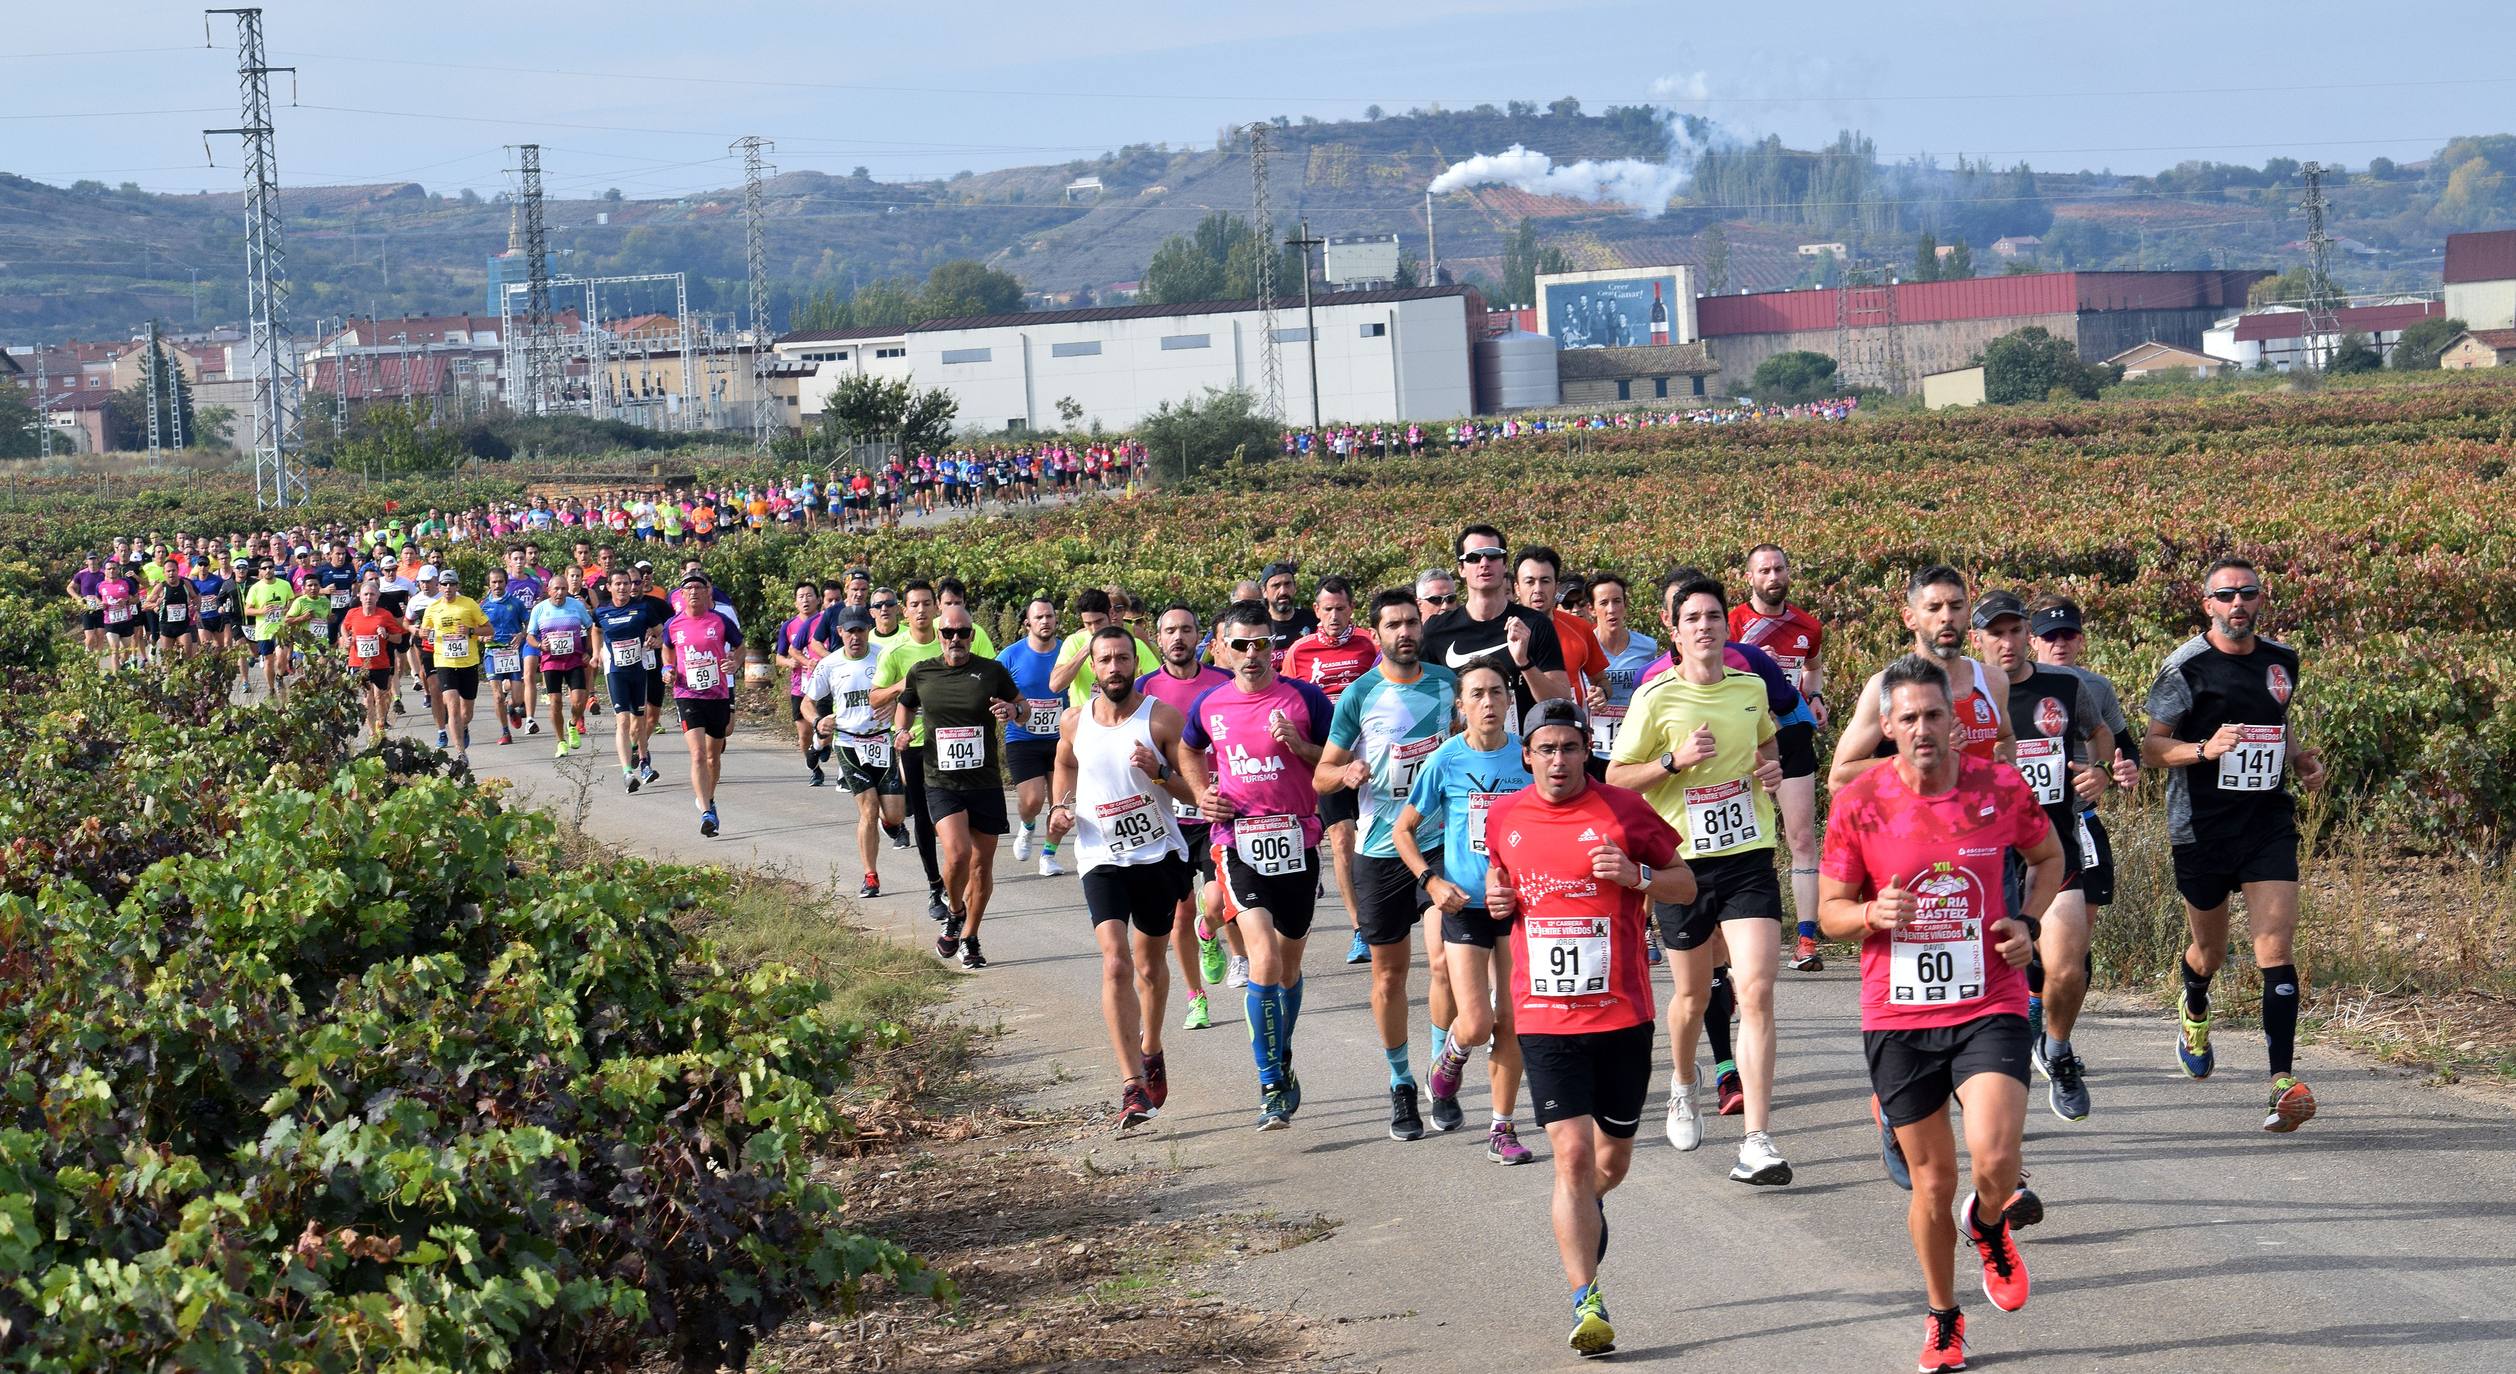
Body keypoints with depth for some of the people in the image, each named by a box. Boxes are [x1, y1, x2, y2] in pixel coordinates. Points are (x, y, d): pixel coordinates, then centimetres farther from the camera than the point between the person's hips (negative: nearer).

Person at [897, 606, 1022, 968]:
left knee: (982, 866, 5)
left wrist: (1012, 710, -10)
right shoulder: (921, 673, 3)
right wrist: (900, 731, 2)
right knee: (957, 855, -21)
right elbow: (904, 705, 22)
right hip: (942, 784, -1)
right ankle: (955, 915, 8)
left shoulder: (992, 672, 0)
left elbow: (1023, 707, 13)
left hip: (986, 784, 1)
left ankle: (969, 939, 25)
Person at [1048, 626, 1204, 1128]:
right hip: (1102, 857, 0)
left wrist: (1160, 772, -25)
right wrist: (1061, 809, 4)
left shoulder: (1162, 718, -8)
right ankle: (1133, 1085, -20)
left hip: (1160, 855, 0)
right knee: (1115, 963, -17)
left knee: (1151, 965, 15)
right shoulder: (1074, 724, 1)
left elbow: (1196, 791, -8)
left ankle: (1151, 1052, 42)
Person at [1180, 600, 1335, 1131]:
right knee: (1265, 960, -18)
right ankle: (1271, 1088, -14)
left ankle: (1283, 1063, 36)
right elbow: (1191, 752, 25)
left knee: (1289, 966, 14)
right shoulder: (1209, 706, 4)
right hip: (1239, 842, -1)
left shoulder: (1305, 698, -3)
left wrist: (1300, 746, -16)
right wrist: (1203, 794, 8)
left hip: (1297, 841, 1)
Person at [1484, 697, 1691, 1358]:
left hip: (1622, 1012, 0)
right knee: (1572, 1153, -12)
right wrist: (1495, 898, 1)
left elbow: (1686, 886, 5)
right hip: (1545, 1017, 0)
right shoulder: (1504, 818, 5)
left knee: (1612, 1158, 12)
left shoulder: (1624, 810, -3)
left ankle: (1586, 1208, 49)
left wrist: (1638, 876, -15)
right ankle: (1588, 1303, -10)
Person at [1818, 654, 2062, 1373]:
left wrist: (2027, 922, -1)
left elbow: (2049, 857, 16)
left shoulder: (2002, 788, -4)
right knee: (1932, 1180, 8)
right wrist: (1873, 915, -19)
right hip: (1897, 1017, 1)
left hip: (1989, 1007, -1)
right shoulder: (1857, 803, -5)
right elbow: (1830, 912, 3)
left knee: (1994, 1159, -18)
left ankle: (1989, 1224, 19)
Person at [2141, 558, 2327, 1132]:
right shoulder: (2187, 666, -7)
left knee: (2275, 945, -12)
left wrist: (2300, 759, 7)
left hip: (2269, 825, 2)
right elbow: (2151, 748, -6)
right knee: (2210, 951, 13)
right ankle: (2195, 1012, 49)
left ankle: (2284, 1080, -18)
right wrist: (2205, 748, -23)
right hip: (2202, 827, -2)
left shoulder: (2282, 660, 8)